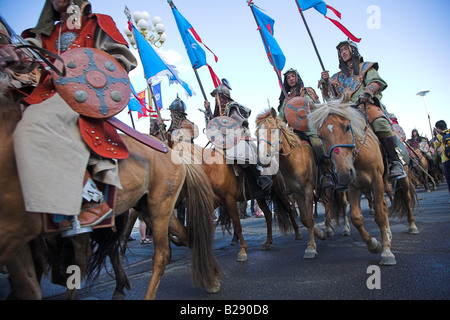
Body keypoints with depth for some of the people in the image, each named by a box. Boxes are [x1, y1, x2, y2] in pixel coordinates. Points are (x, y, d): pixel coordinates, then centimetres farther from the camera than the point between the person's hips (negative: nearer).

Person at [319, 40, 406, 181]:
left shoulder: (366, 67, 23)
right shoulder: (338, 77, 31)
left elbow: (376, 82, 5)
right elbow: (329, 98, 25)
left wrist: (366, 92, -16)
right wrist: (324, 82, 9)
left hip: (367, 105, -3)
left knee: (379, 123, -34)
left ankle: (395, 161, -30)